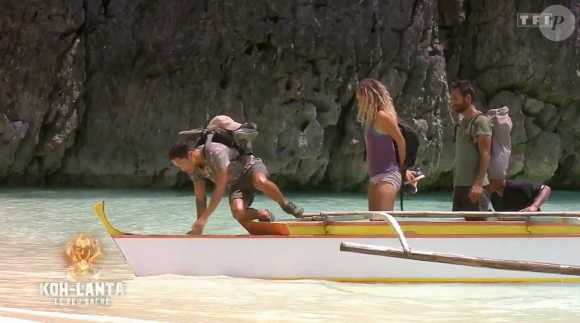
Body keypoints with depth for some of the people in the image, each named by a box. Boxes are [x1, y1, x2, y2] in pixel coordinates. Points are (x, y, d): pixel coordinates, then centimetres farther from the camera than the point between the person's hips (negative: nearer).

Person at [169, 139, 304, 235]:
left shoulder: (215, 152, -33)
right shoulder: (194, 168, -10)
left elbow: (221, 187, -35)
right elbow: (200, 199, -3)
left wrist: (204, 218, -38)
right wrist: (198, 226, -10)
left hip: (250, 167, -5)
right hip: (236, 183, 5)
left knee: (260, 182, -43)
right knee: (238, 212, -28)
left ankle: (286, 206, -16)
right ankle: (265, 215, 1)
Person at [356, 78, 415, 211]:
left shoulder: (383, 116, -13)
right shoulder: (372, 118, 14)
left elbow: (401, 141, -11)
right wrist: (402, 169, 16)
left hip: (387, 176, -10)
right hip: (376, 177, 10)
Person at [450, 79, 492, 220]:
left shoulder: (480, 121, -7)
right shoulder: (462, 123, 19)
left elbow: (485, 154, -14)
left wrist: (478, 183, -22)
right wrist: (456, 184, 18)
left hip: (475, 187, -9)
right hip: (461, 186, 9)